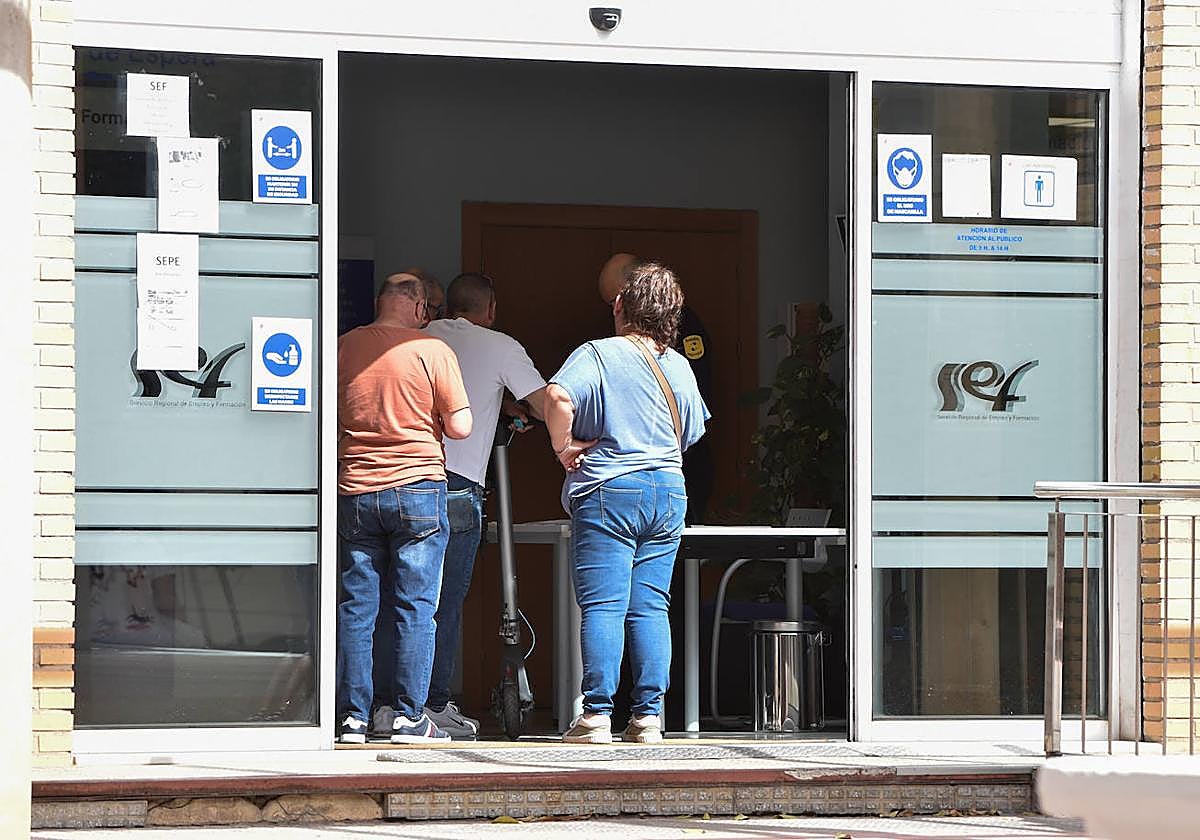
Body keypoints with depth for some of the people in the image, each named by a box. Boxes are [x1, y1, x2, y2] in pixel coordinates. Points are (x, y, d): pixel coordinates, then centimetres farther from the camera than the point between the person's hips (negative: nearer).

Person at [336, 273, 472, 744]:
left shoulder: (343, 348, 2)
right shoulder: (432, 351, -6)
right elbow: (460, 427, -6)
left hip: (354, 492, 3)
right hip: (417, 489, -3)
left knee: (355, 607, 6)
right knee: (415, 607, 2)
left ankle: (352, 717, 6)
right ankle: (407, 716, 1)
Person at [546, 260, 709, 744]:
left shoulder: (599, 354, -6)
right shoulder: (679, 366, 12)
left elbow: (559, 397, -24)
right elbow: (691, 435, 21)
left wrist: (564, 446, -10)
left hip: (608, 491, -5)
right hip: (668, 493, 5)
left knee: (603, 606, -6)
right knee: (650, 608, 6)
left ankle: (597, 716, -9)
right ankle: (648, 717, 2)